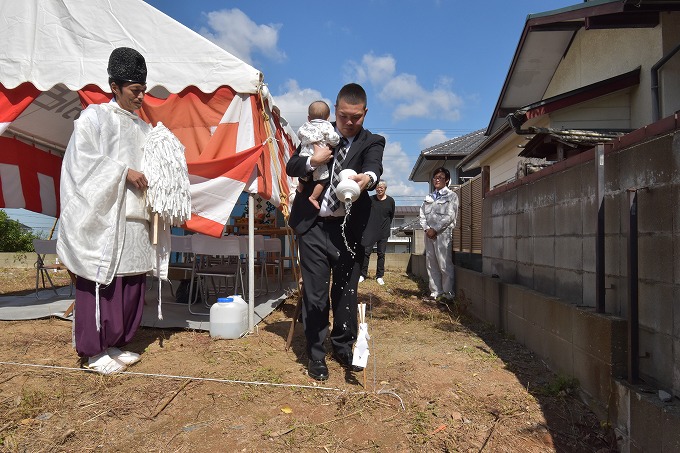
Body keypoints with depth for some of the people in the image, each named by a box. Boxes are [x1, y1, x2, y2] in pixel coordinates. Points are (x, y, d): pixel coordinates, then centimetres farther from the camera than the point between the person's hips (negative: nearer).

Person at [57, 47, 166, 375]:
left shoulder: (144, 128, 19)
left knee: (131, 284, 7)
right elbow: (84, 160, -8)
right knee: (102, 283, -3)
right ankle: (94, 351, 9)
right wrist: (124, 172, -13)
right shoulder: (94, 116, 3)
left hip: (135, 219, 6)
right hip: (103, 216, -6)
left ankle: (116, 343, 20)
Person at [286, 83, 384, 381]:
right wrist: (312, 161, -17)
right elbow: (291, 167, 5)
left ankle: (343, 348, 30)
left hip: (350, 229, 0)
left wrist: (368, 177, -43)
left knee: (346, 291, 10)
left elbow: (375, 167, -18)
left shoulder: (372, 142, 4)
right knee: (314, 293, 3)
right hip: (314, 225, 1)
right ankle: (316, 354, 19)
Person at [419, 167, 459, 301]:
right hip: (429, 233, 6)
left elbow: (450, 216, -9)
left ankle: (448, 294, -1)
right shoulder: (429, 197, 19)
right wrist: (426, 228, -6)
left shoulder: (451, 196, 2)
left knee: (444, 265, -8)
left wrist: (435, 229, -12)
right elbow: (422, 214, 12)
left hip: (443, 233, -6)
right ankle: (435, 292, 12)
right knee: (431, 264, 5)